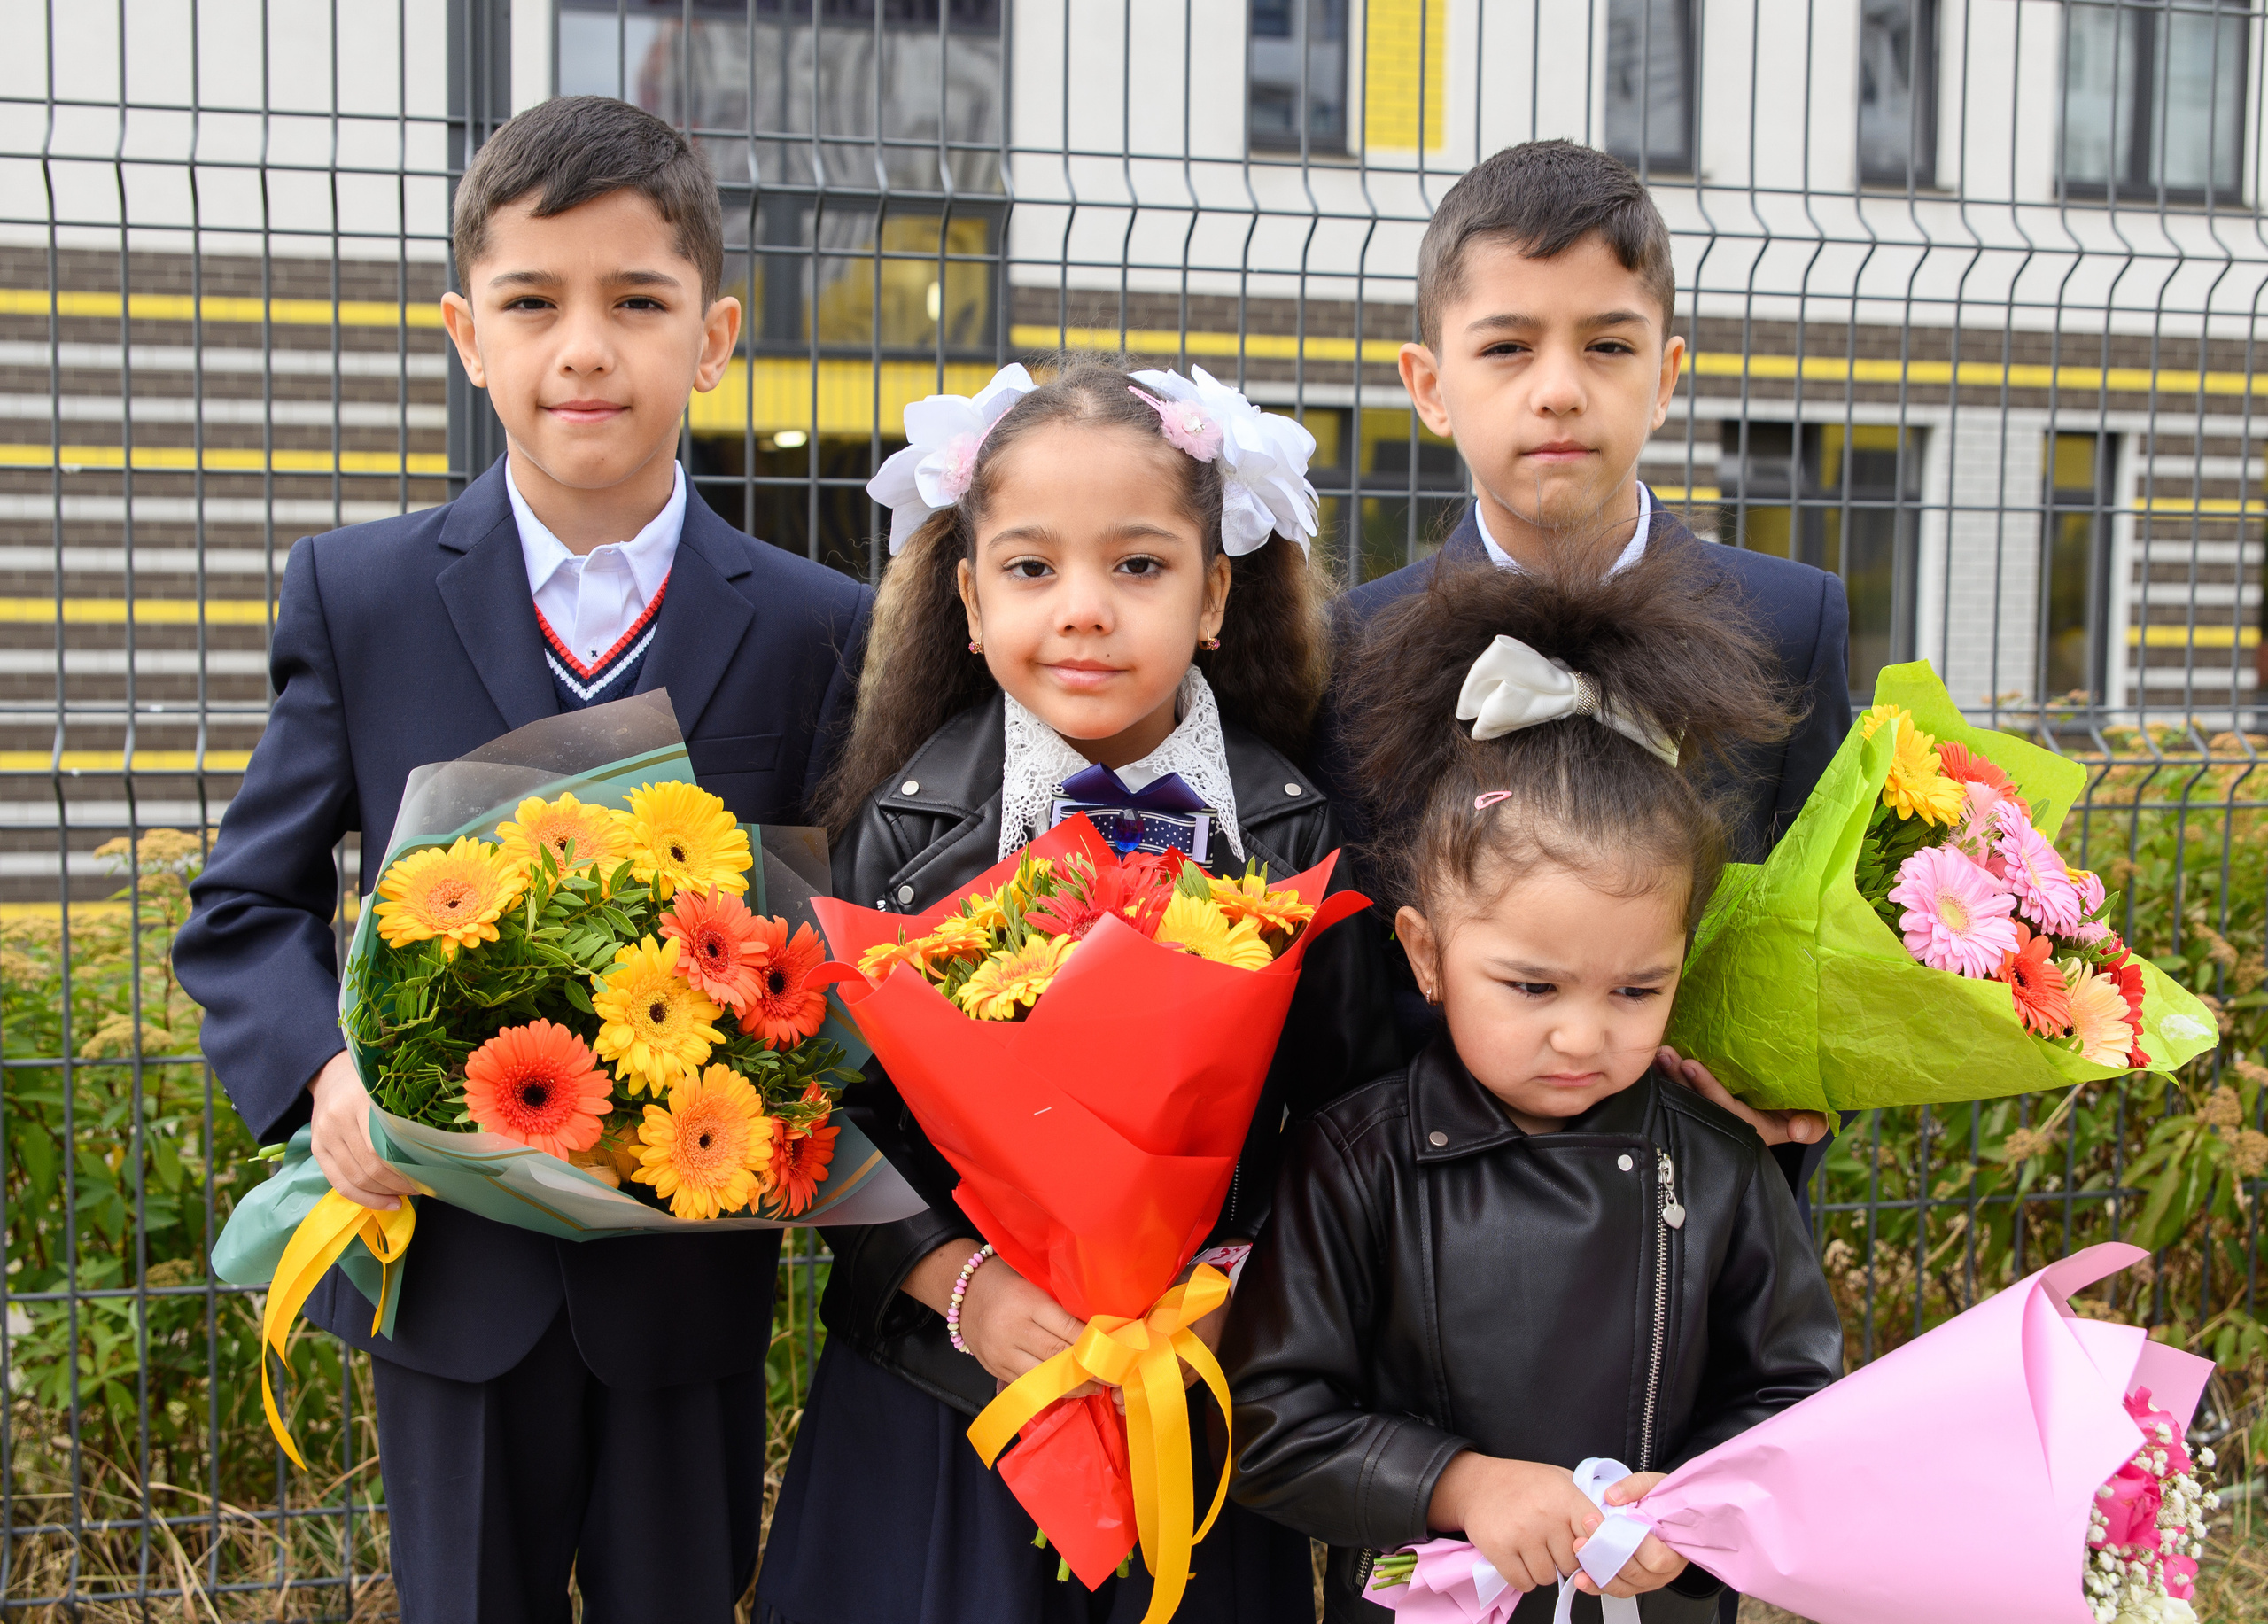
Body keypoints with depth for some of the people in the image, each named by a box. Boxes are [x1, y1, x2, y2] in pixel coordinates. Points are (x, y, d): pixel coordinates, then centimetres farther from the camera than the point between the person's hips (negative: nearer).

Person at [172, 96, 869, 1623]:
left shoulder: (815, 628, -4)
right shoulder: (357, 597, -3)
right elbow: (251, 904, 1)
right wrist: (322, 1077, -17)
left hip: (690, 1274, 0)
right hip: (452, 1259, 0)